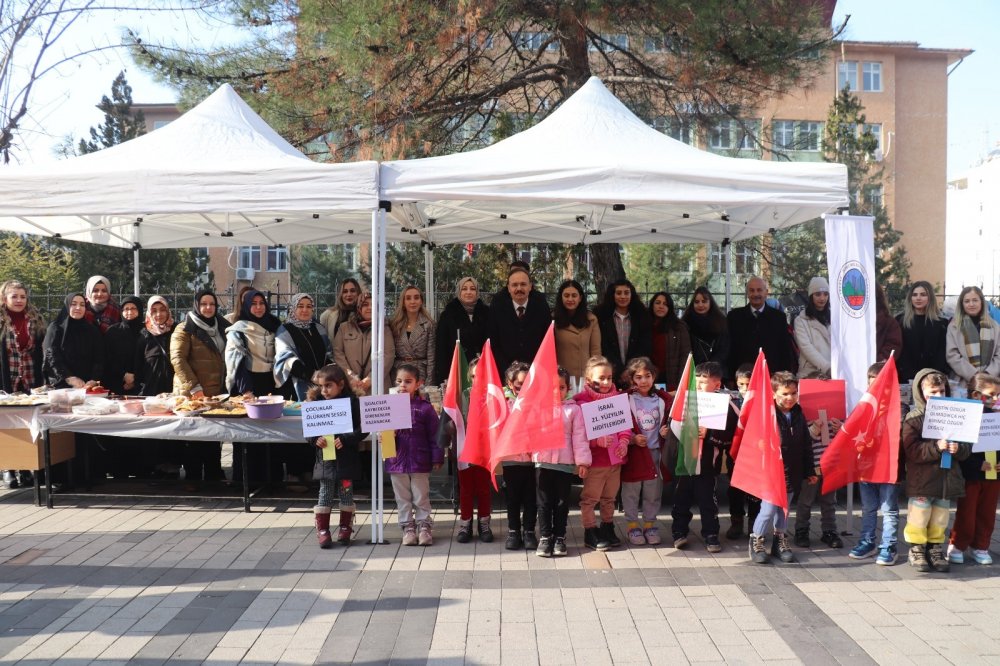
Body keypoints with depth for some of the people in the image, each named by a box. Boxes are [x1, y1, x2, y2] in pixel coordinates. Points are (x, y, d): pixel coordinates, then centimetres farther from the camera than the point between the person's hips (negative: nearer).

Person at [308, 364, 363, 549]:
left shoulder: (352, 402, -7)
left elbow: (362, 429, -8)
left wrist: (345, 440, -18)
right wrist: (316, 439, -13)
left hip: (346, 459, -2)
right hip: (325, 458, 2)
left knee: (346, 493, 9)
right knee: (325, 494, 6)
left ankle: (345, 528, 21)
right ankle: (322, 530, 12)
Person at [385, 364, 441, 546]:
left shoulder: (425, 408, -7)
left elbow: (434, 435, -5)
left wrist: (437, 457, -6)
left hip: (420, 462, -2)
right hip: (397, 461, 2)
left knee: (421, 497, 9)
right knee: (402, 498, 11)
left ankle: (423, 527, 20)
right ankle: (408, 528, 21)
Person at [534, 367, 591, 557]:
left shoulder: (573, 409, 0)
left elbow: (579, 436, -3)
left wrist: (582, 461, -7)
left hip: (565, 463, -1)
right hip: (542, 462, 1)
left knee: (562, 502, 7)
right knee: (544, 502, 5)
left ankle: (559, 537, 17)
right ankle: (545, 536, 13)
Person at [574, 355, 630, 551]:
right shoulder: (582, 401, -12)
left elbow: (624, 422, 8)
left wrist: (624, 441, -9)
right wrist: (598, 440, -27)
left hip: (615, 458, 6)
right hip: (595, 459, -6)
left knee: (609, 498, 19)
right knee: (589, 498, 3)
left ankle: (608, 528, 33)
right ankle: (590, 532, 14)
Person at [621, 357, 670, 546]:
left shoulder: (663, 399, 3)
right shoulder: (625, 399, -7)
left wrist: (667, 430, -5)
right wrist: (632, 438, -17)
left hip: (655, 452, 3)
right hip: (633, 452, -3)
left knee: (653, 491, 11)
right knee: (631, 491, 6)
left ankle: (650, 523, 26)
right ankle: (632, 525, 19)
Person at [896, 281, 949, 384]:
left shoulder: (941, 323, 8)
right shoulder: (900, 321, 5)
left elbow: (942, 354, 4)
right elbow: (898, 352, 0)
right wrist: (911, 376, -11)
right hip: (907, 378, -1)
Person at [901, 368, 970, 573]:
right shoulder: (913, 419, -7)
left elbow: (967, 448, 8)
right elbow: (911, 450, -17)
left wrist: (958, 449, -14)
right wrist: (936, 447, -25)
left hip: (947, 478, 4)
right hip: (921, 481, -4)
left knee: (940, 518, 14)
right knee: (919, 517, 3)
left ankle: (936, 549, 27)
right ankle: (917, 550, 18)